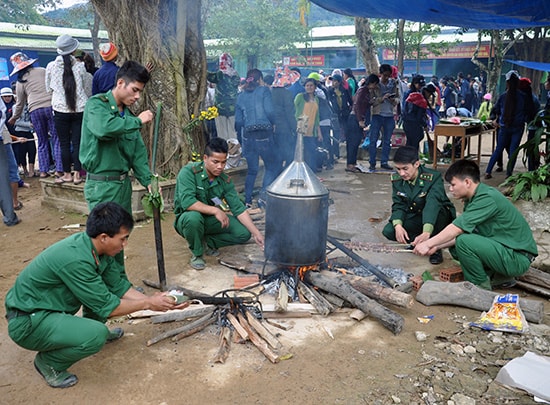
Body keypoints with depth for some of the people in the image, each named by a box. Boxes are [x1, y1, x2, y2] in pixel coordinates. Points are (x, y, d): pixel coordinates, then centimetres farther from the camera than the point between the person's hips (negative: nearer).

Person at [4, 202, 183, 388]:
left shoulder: (97, 248, -6)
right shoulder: (75, 259, -31)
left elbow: (118, 286, 5)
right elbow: (106, 307, -22)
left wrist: (152, 300, -3)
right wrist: (148, 303, -13)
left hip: (50, 304, 9)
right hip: (26, 322, -9)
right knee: (97, 335, -27)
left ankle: (98, 331, 21)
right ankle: (48, 362, 0)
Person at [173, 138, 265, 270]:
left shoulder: (225, 180, -8)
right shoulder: (188, 172, -23)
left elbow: (239, 208, -10)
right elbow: (187, 202, -35)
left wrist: (256, 233, -18)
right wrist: (215, 210, -34)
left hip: (209, 220, 5)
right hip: (187, 219, -4)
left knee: (244, 233, -11)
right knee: (194, 217, -40)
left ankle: (207, 242, 6)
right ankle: (197, 253, -11)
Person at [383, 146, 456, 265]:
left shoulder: (433, 177, -28)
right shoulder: (397, 179, -11)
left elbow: (432, 205, -42)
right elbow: (398, 205, -11)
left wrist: (426, 233, -57)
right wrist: (398, 226, -33)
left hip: (440, 216, -4)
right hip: (415, 217, 4)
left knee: (433, 210, -41)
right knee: (388, 231, -21)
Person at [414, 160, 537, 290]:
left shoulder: (487, 198, -22)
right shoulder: (474, 198, 7)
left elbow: (457, 229, -26)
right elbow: (460, 232, 7)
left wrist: (428, 244, -19)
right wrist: (436, 246, -3)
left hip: (518, 258, -9)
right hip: (502, 249, 9)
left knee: (464, 242, -26)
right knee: (453, 244, 6)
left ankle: (481, 287, -6)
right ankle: (500, 277, 12)